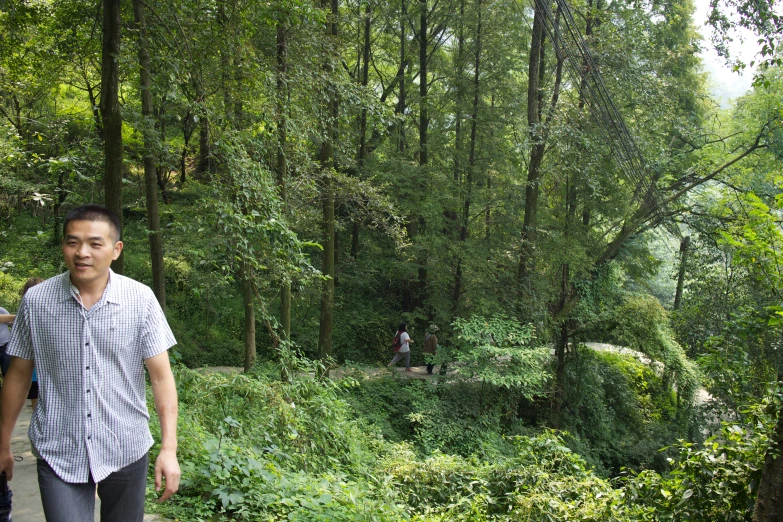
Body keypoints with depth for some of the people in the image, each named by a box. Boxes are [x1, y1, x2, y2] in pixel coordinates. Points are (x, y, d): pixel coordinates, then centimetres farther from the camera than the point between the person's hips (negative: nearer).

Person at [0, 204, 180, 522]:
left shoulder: (141, 300, -9)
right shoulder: (36, 301, -5)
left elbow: (161, 376, -8)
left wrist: (169, 449, -13)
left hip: (125, 451, 0)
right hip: (58, 454, 0)